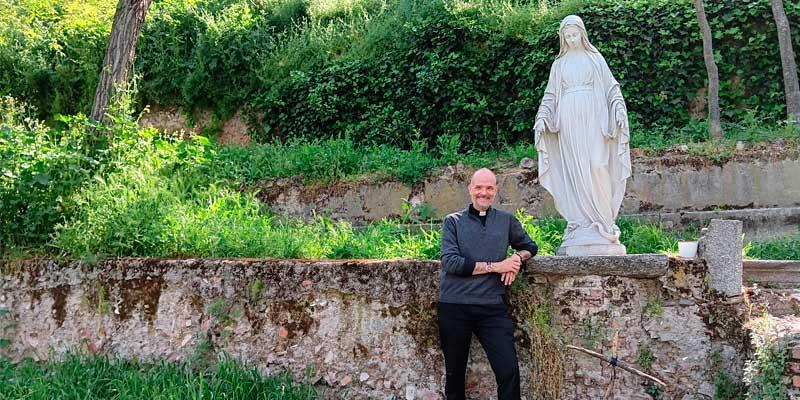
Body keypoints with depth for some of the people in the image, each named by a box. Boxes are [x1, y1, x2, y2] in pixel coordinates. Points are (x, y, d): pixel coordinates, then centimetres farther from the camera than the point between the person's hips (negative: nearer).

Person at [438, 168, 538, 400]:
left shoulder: (507, 221, 11)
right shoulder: (453, 221, 3)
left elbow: (530, 246, 23)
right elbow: (450, 262, -9)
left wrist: (517, 258, -1)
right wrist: (495, 266, -11)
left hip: (493, 308, 1)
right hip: (454, 308, -1)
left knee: (509, 372, -5)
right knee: (455, 374, 12)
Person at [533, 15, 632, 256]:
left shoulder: (595, 58, 13)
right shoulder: (559, 64, 17)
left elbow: (611, 88, 10)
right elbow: (550, 96, 15)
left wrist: (619, 110, -4)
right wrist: (542, 118, 1)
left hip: (593, 118, -1)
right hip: (569, 120, 1)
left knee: (595, 166, -11)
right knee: (574, 170, -4)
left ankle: (601, 221, -5)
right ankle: (582, 223, -1)